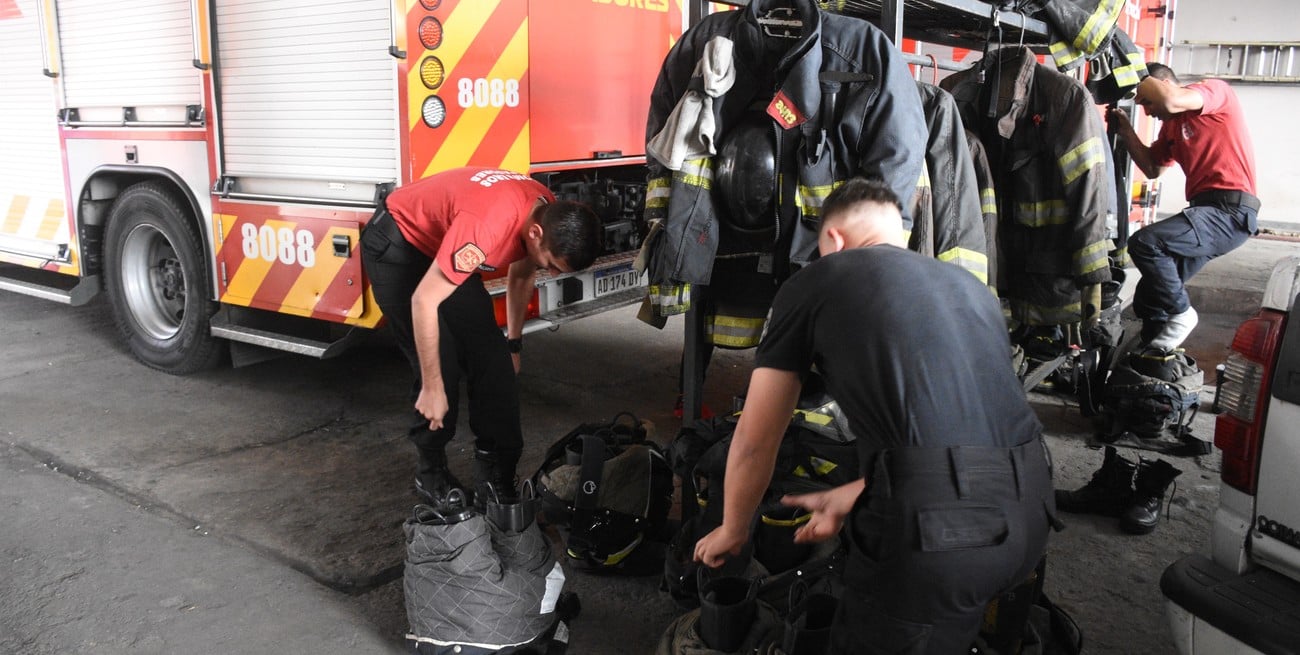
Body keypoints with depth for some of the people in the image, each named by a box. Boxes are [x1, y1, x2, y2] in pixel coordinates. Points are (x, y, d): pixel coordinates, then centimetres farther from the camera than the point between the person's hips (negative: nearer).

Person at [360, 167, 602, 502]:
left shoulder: (550, 216, -14)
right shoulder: (486, 225, -40)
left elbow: (521, 276, 8)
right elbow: (424, 301, -34)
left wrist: (513, 343, 16)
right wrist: (432, 388, -26)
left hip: (442, 243, 8)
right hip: (395, 244, -7)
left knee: (491, 356, -1)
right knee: (441, 364, -14)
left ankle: (497, 470, 8)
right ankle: (432, 472, 6)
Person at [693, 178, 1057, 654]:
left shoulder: (811, 283, 10)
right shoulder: (969, 286, 26)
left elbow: (754, 442, 15)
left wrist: (732, 532, 34)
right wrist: (847, 499, 40)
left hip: (935, 522, -6)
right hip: (1029, 508, 7)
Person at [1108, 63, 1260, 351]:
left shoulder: (1215, 89, -5)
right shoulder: (1171, 125, 20)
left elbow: (1169, 100, -25)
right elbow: (1152, 168, 19)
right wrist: (1126, 131, 10)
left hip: (1230, 210, -9)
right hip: (1206, 211, 9)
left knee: (1144, 243, -27)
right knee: (1148, 296, 6)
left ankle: (1180, 313, -10)